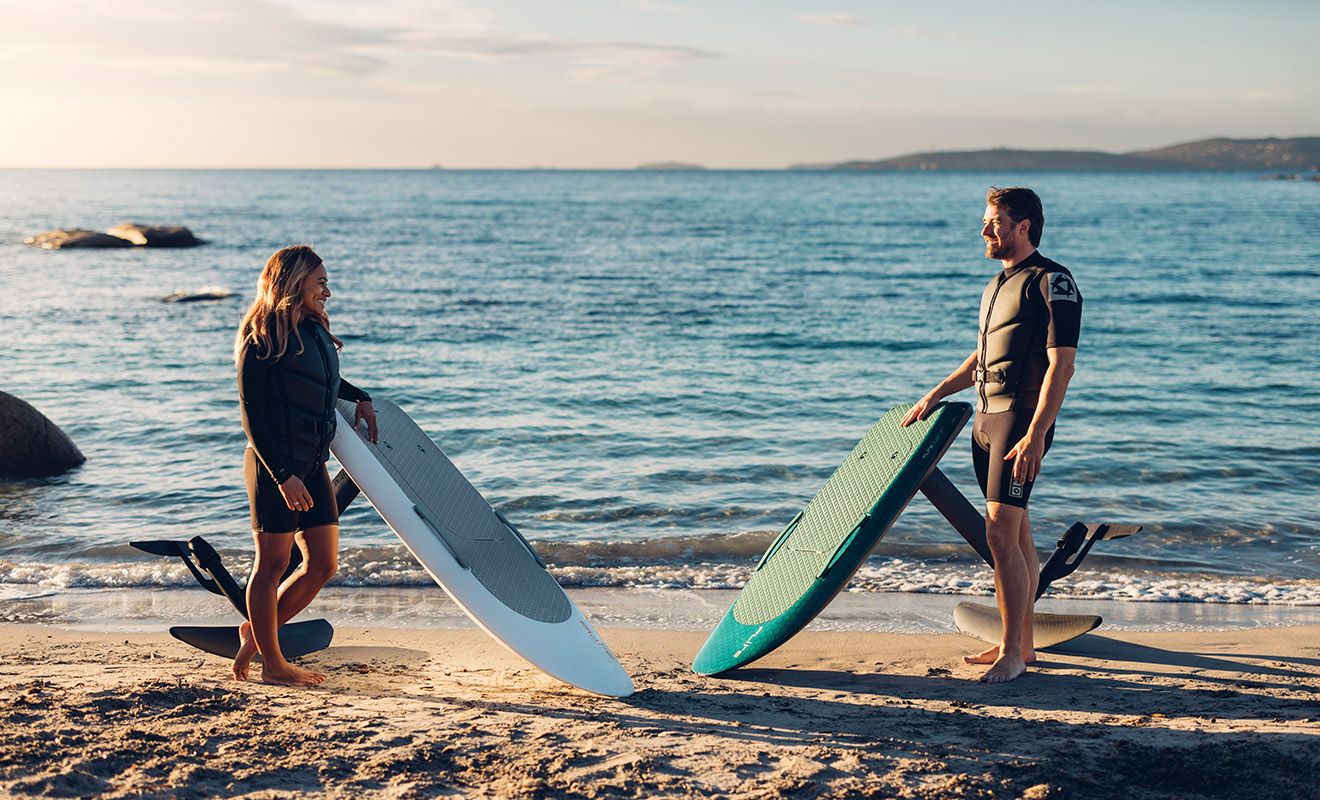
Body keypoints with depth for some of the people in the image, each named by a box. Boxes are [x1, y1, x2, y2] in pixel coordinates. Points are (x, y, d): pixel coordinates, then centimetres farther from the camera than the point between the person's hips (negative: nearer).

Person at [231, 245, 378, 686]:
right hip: (275, 467, -9)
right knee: (272, 563, 2)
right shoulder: (262, 341, -14)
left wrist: (360, 398, 21)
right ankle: (273, 663, 14)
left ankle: (257, 633, 26)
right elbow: (252, 416, -17)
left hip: (311, 465, 9)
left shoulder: (314, 332, 11)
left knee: (322, 564, 10)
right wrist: (283, 475, -21)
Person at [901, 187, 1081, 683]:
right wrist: (936, 395, 24)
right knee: (1016, 535, 13)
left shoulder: (1053, 282, -10)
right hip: (986, 418, 9)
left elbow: (1061, 364, -18)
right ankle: (1020, 644, 19)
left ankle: (1012, 652, -7)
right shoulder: (998, 284, 18)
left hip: (1022, 422, -9)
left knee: (1001, 535, -14)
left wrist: (1035, 435, -25)